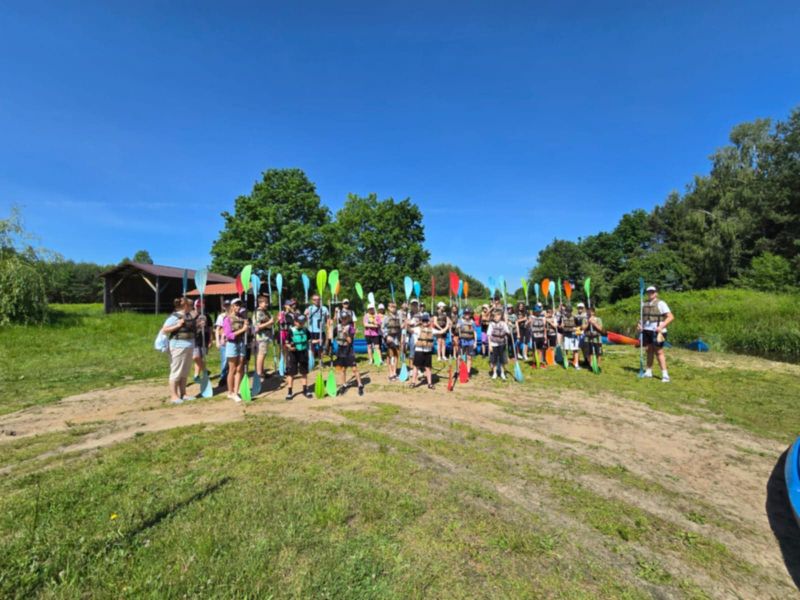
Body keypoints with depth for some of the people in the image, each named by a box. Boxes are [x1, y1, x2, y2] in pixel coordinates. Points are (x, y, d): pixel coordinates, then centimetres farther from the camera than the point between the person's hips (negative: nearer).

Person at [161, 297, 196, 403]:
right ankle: (173, 396, 8)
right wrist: (177, 325, -20)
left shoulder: (189, 315, 12)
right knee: (176, 372, -1)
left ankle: (183, 394, 23)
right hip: (178, 346, -8)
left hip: (189, 346, 8)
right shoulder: (174, 316, -10)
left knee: (185, 372, 14)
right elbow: (164, 330, -13)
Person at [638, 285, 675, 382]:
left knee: (659, 352, -7)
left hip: (657, 331, -6)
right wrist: (640, 324, 4)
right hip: (646, 330, 6)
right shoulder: (645, 304, 13)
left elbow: (671, 317, -11)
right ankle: (648, 372, 19)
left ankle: (665, 374, -2)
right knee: (649, 351, 11)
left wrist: (661, 326, -21)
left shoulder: (661, 303, -5)